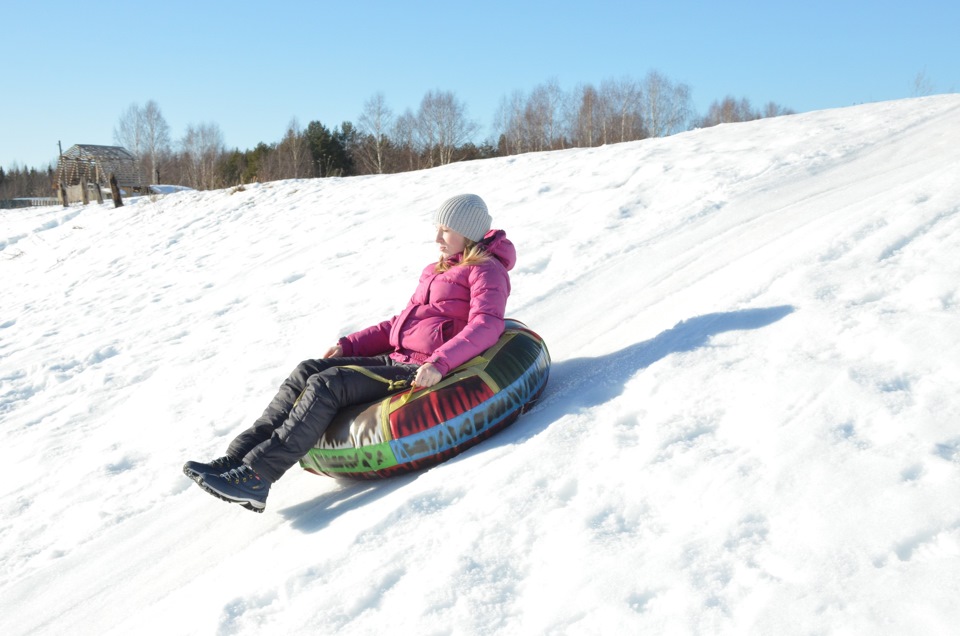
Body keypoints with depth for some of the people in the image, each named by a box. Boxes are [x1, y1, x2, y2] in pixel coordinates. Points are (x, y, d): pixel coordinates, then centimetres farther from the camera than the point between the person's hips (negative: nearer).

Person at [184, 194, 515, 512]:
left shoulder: (486, 270, -4)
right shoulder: (439, 271, 23)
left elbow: (487, 324, -21)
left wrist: (439, 363, -34)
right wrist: (350, 345, 14)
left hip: (423, 373, -9)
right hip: (395, 359, 9)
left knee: (329, 384, -23)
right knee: (308, 371, -7)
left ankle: (256, 476, -24)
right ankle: (235, 459, -13)